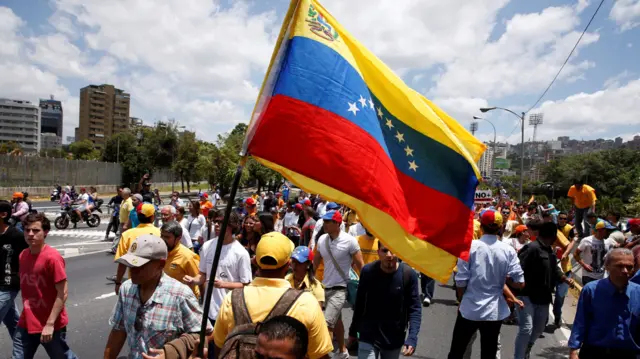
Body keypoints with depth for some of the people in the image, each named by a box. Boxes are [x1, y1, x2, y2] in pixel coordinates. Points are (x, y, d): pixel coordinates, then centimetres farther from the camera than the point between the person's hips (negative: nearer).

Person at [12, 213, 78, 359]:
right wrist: (27, 312, 9)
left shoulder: (52, 257, -19)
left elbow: (62, 294, -19)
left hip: (51, 325, -6)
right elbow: (25, 286, 14)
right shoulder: (23, 255, 3)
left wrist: (50, 324, -20)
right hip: (26, 324, 6)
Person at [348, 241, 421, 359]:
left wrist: (412, 337, -22)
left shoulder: (409, 274, -14)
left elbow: (414, 308, -10)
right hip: (368, 337, -1)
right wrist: (353, 331, 8)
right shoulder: (367, 271, -11)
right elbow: (359, 304, 0)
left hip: (394, 339, 1)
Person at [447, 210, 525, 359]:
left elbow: (461, 281, -10)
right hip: (495, 311, 2)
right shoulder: (508, 250, -6)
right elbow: (520, 283, -7)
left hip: (469, 309, -2)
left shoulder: (470, 246, -12)